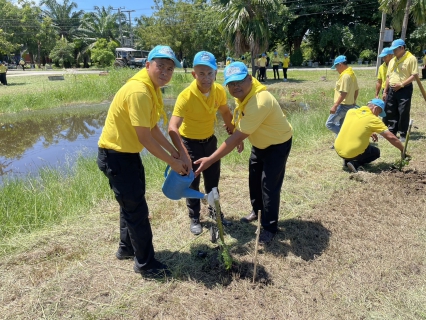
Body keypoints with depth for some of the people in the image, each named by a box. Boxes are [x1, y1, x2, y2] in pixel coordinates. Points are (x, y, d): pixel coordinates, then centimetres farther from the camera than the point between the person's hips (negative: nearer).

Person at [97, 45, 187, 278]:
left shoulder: (152, 89, 6)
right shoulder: (139, 91, -26)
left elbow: (153, 128, 10)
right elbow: (145, 138, -26)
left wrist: (173, 152, 6)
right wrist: (172, 162, -18)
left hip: (128, 153, 11)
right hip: (115, 156, -10)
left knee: (131, 203, 22)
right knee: (137, 209, -2)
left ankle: (126, 248, 42)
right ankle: (145, 263, 15)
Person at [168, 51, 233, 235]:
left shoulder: (219, 91, -13)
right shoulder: (186, 96, -30)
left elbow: (225, 112, 7)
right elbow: (172, 128, -39)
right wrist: (183, 155, -51)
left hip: (210, 140, 5)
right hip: (189, 142, -5)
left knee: (213, 179, 16)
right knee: (192, 182, 6)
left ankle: (215, 212, 36)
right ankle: (194, 218, 25)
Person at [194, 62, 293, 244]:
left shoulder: (259, 102, -39)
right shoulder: (242, 94, -11)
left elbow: (236, 137, -40)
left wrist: (210, 160, -39)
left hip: (278, 144, -9)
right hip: (260, 143, 9)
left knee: (269, 185, -6)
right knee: (254, 179, 18)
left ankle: (269, 227, 12)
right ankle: (256, 210, 41)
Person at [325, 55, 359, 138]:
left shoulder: (345, 75, -19)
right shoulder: (352, 74, 12)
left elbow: (343, 93, -25)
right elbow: (356, 90, 18)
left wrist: (335, 106, -25)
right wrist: (353, 102, 29)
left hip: (343, 105, -10)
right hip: (349, 105, 10)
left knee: (329, 124, -6)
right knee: (339, 126, 16)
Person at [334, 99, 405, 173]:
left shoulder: (351, 111, 6)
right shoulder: (373, 119, -9)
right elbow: (391, 137, -8)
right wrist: (403, 149, 3)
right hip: (352, 153, -5)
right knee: (376, 152, 24)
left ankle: (348, 160, 16)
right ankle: (355, 163, 0)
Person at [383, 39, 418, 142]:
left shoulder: (411, 58, -7)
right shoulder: (392, 61, 14)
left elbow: (414, 75, -11)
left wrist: (401, 84, -19)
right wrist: (385, 91, 12)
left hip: (404, 90, -6)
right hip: (392, 90, 7)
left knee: (403, 113, -3)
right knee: (390, 112, 9)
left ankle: (403, 134, 5)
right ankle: (392, 132, 20)